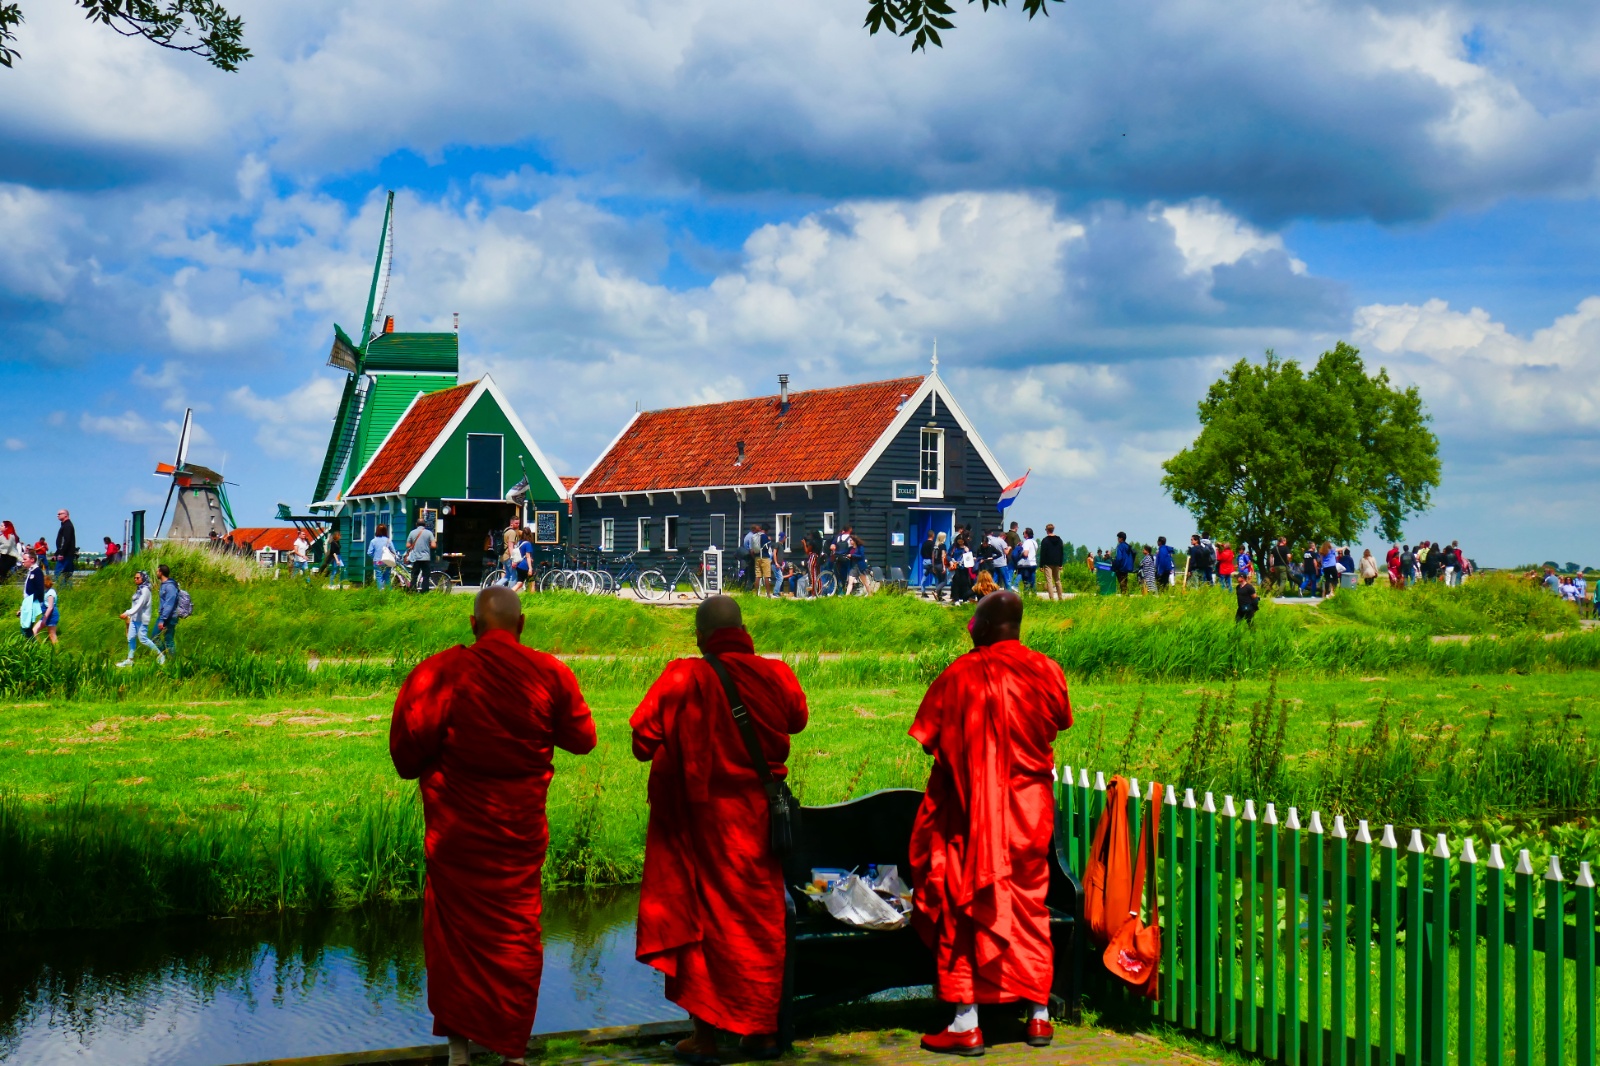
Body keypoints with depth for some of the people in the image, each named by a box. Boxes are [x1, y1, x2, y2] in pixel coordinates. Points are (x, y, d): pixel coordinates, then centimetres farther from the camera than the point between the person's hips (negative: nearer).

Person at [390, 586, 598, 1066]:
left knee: (453, 926, 12)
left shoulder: (440, 672, -10)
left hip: (456, 824, -1)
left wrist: (432, 769, 13)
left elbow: (407, 746, -8)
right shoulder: (550, 673, -5)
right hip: (520, 826, 1)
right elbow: (582, 738, 6)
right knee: (517, 932, 11)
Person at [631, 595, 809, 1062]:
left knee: (704, 917, 8)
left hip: (701, 817, -2)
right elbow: (796, 719, 14)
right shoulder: (774, 675, -4)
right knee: (762, 919, 12)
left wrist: (678, 749, 6)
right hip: (759, 817, 3)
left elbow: (644, 736, -13)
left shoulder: (684, 679, -14)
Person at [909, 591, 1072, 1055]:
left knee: (964, 909, 5)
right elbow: (1060, 722, 11)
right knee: (1028, 905, 15)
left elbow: (930, 740, -9)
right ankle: (1039, 1015, 20)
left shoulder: (959, 676, -15)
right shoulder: (1045, 671, -5)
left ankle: (966, 1023, 3)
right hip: (1030, 807, 3)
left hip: (971, 809, -3)